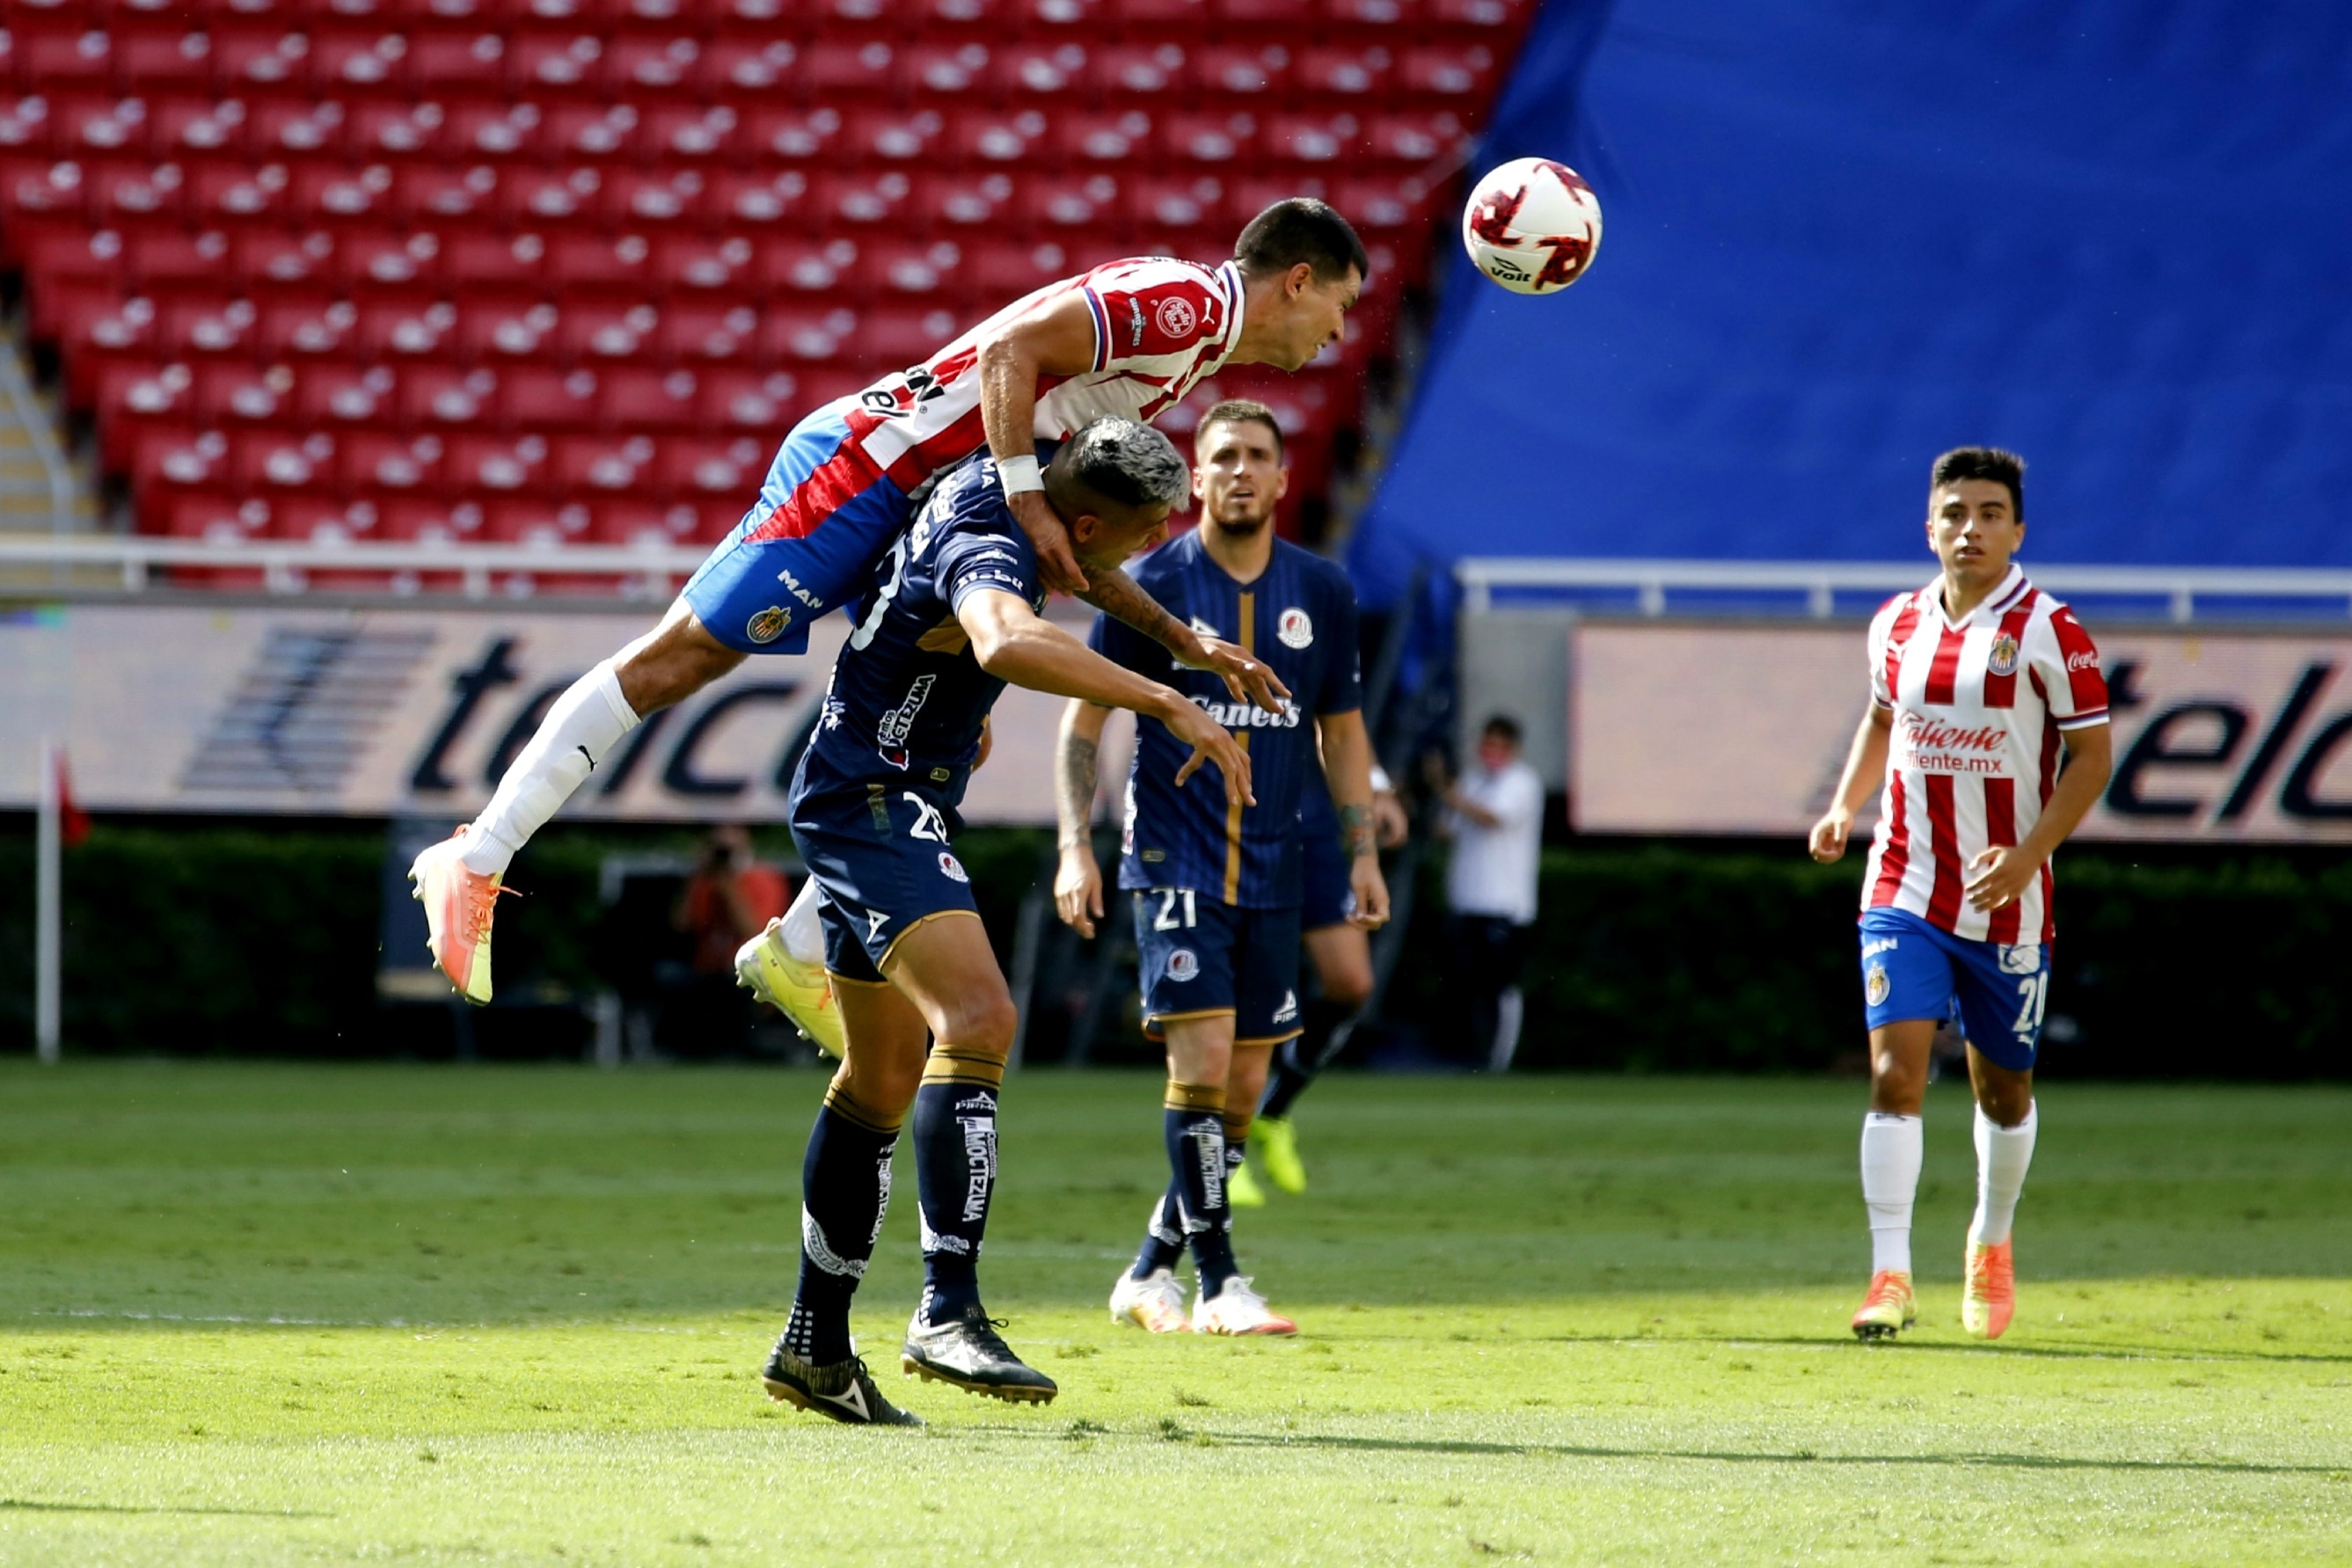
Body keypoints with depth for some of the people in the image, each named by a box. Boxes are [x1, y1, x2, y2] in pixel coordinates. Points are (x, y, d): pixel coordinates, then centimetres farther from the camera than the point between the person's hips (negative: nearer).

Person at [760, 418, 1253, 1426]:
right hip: (876, 802, -11)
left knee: (885, 1074, 14)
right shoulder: (987, 550, -24)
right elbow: (1008, 643, -48)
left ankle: (815, 1345, 20)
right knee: (978, 1015, -25)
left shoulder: (994, 486, 6)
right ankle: (947, 1313, -32)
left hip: (874, 804, 11)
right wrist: (1170, 707, -48)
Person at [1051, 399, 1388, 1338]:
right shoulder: (1150, 586, -4)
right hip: (1174, 862, -4)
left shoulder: (1322, 592, 7)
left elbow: (1342, 731, 16)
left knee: (1241, 1086, 5)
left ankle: (1151, 1273, 18)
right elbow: (1084, 722, 1)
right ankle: (1220, 1284, -13)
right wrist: (1075, 846, -9)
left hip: (1271, 871, 4)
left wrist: (1362, 853, 10)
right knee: (1202, 1058, -16)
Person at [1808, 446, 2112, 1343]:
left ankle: (1992, 1243, 38)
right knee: (1895, 1073, -14)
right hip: (1905, 891, 2)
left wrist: (2029, 854, -18)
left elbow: (2092, 754, -6)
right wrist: (1844, 807, 8)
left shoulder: (2047, 631, -8)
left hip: (2005, 901, -2)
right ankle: (1890, 1276, -16)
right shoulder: (1896, 625, 5)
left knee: (2004, 1090, 12)